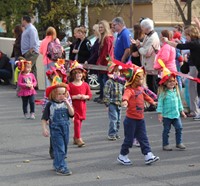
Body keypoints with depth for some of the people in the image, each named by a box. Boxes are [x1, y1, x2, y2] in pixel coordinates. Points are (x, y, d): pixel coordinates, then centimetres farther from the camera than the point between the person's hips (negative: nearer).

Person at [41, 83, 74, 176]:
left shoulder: (66, 103, 7)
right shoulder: (50, 105, -6)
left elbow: (72, 114, -6)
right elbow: (44, 118, -5)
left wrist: (67, 103, -14)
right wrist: (44, 129, -13)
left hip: (65, 128, 5)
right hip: (55, 129, -5)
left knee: (64, 148, 13)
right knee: (59, 149, -9)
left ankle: (57, 165, 29)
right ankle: (61, 168, -8)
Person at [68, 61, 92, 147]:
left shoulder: (85, 85, 5)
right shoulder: (70, 85, -6)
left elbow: (89, 95, 10)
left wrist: (85, 97, -11)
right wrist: (75, 97, -19)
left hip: (82, 106, 4)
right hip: (74, 106, -4)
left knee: (79, 122, 11)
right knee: (77, 121, -11)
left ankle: (75, 138, 25)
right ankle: (78, 139, -7)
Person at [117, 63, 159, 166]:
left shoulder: (140, 88, 10)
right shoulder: (129, 90, -19)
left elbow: (145, 95, 31)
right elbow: (126, 95, -42)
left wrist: (152, 102, 47)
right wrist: (125, 101, -65)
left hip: (140, 119, 8)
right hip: (131, 119, -8)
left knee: (143, 138, 5)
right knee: (129, 139, 3)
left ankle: (148, 155, 5)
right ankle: (122, 156, 18)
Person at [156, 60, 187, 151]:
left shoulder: (176, 91, 6)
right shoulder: (163, 93, -10)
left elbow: (179, 101, 16)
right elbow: (160, 103, -10)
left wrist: (181, 111, 17)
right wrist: (160, 113, -14)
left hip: (176, 114, 5)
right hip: (166, 115, -5)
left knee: (179, 128, 1)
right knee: (166, 130, 5)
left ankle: (179, 143, 13)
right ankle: (165, 144, 15)